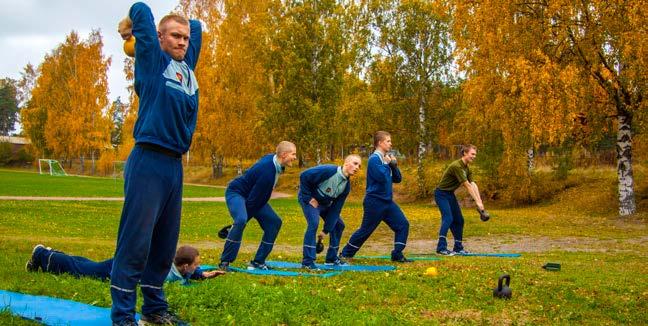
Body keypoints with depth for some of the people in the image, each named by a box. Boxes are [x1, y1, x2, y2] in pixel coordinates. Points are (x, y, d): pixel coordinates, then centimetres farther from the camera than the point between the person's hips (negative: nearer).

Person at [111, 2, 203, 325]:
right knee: (136, 241, -6)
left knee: (164, 244, 11)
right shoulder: (152, 60, 1)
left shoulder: (187, 66, 18)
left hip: (175, 165, 7)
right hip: (148, 161, -7)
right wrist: (132, 28, 17)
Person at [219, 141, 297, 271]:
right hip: (236, 193, -10)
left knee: (274, 221, 0)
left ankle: (258, 262, 6)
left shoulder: (272, 158, -4)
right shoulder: (267, 172, -32)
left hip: (251, 196, 10)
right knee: (241, 220, -36)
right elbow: (253, 201, -26)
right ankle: (224, 262, -25)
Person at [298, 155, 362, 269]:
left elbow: (336, 209, -5)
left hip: (325, 204, 8)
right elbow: (304, 176, -26)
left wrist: (326, 230, -9)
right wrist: (309, 198, -22)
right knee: (313, 223, -27)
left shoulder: (346, 186, -6)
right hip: (309, 198, -8)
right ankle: (307, 261, -22)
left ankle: (332, 257, 20)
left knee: (339, 224, 6)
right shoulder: (328, 171, -29)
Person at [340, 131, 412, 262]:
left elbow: (397, 179, 14)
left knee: (403, 224, 0)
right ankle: (345, 254, 14)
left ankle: (397, 255, 6)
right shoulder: (374, 159, -14)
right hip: (375, 202, -8)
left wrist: (394, 165, -1)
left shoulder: (386, 158, 12)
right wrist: (387, 164, -11)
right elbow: (382, 177, -27)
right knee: (365, 231, 0)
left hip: (387, 201, 8)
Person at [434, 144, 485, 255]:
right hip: (441, 193, -10)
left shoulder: (466, 167, 6)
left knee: (459, 220, 9)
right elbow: (467, 186, -25)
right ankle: (441, 247, -23)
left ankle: (458, 248, 19)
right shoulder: (456, 166, -24)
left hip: (450, 194, 10)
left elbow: (473, 185, -1)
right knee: (448, 218, -21)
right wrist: (477, 202, -24)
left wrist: (480, 202, -10)